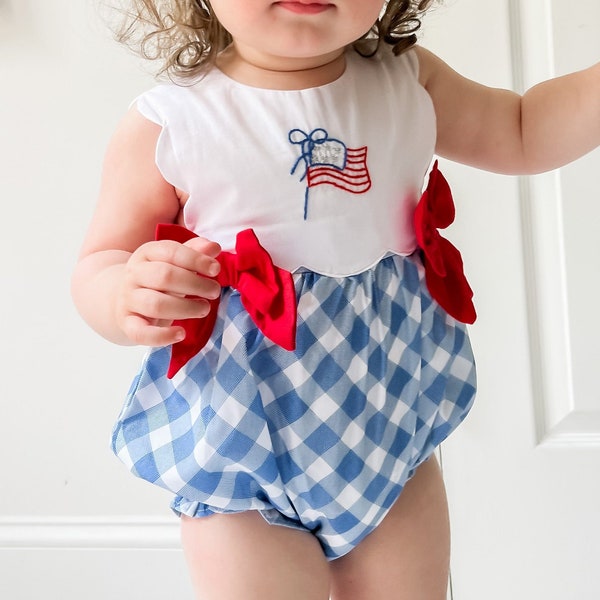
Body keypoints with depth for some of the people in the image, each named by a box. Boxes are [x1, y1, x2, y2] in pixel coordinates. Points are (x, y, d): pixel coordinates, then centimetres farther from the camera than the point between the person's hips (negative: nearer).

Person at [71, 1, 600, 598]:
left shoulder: (408, 84, -1)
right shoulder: (164, 124, -12)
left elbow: (522, 133, 13)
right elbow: (97, 267, -6)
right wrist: (125, 299, -29)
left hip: (392, 429, 4)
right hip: (245, 445, -3)